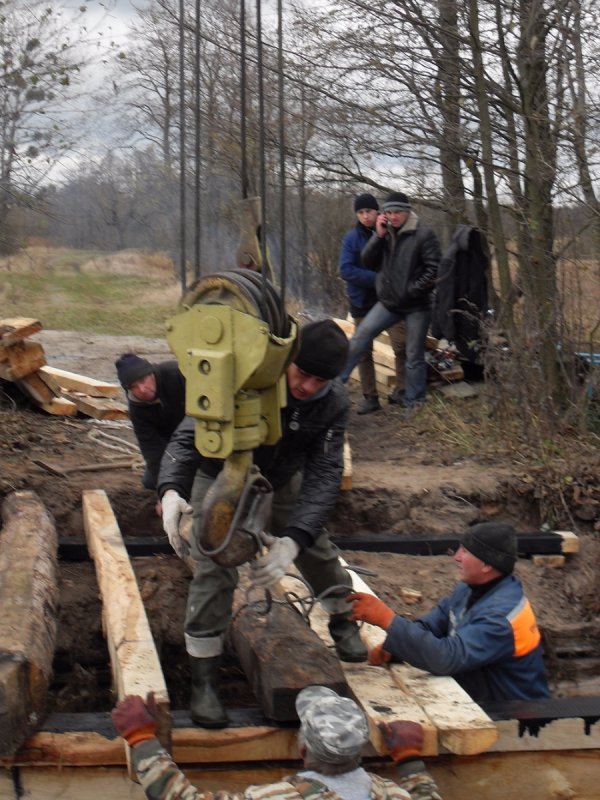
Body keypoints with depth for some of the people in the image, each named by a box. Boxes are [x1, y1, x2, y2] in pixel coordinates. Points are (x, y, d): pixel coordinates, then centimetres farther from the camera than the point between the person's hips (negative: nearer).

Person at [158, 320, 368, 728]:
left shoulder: (334, 402, -26)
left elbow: (324, 475, -29)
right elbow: (189, 436, -35)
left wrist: (294, 539, -43)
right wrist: (172, 489, -56)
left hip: (283, 480, 4)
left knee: (317, 548, 13)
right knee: (215, 571, -14)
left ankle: (342, 622, 44)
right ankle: (204, 681, -5)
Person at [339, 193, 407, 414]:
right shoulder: (352, 237, -4)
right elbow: (346, 269, -12)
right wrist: (377, 279, -20)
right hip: (363, 302, 1)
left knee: (401, 344, -11)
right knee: (364, 351, 5)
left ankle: (401, 391, 4)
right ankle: (370, 397, 13)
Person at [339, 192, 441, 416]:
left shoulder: (423, 235, -10)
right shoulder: (386, 234, 5)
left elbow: (434, 268, -13)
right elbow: (367, 261, 1)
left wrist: (413, 290, -15)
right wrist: (378, 235, -11)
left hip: (416, 305, -4)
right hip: (388, 302, 4)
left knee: (414, 357, 5)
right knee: (360, 338, -6)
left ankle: (414, 404, 16)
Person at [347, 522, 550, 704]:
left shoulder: (501, 614, -27)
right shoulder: (471, 588, 1)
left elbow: (447, 658, -35)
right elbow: (434, 622, 7)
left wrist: (387, 619, -33)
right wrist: (392, 644, -12)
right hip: (478, 702, 8)